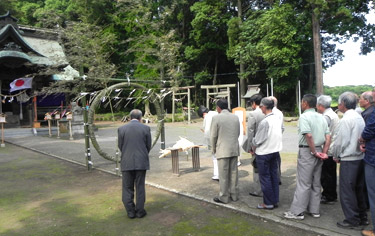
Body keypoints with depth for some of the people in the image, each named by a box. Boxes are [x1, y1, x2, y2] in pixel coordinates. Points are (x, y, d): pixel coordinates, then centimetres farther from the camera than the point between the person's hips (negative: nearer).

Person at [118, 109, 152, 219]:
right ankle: (140, 211, 17)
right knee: (140, 187, 10)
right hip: (141, 162, 0)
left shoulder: (122, 129, -2)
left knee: (127, 188, 12)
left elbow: (120, 146, 4)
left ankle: (131, 212, 16)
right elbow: (148, 146, 2)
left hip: (127, 162, 0)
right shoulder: (146, 128, -3)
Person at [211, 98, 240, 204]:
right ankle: (234, 195, 22)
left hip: (223, 150, -5)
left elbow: (213, 136, -7)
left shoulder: (216, 118, -11)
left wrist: (214, 149, 7)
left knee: (223, 175, 2)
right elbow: (238, 133, 10)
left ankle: (224, 197, 10)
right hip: (234, 149, 6)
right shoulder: (235, 117, 5)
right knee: (233, 172, 13)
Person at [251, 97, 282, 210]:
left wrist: (253, 149, 2)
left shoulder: (265, 121, -21)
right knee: (274, 176, 14)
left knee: (265, 177, 3)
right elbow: (280, 135, 11)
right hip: (275, 151, 8)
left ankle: (268, 203, 11)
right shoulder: (278, 119, 2)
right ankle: (275, 200, 23)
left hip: (264, 153, -8)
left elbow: (258, 140, -16)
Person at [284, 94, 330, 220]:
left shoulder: (304, 116, -13)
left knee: (303, 183, -3)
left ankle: (297, 212, 4)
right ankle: (315, 210, 23)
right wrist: (324, 152, 3)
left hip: (307, 151, -7)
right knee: (316, 182, 15)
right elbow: (328, 136, 6)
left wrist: (314, 152, -15)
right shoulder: (321, 117, 11)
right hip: (319, 149, 8)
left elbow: (309, 135, -24)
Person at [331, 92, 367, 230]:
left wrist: (336, 155, -2)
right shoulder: (359, 117, 10)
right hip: (360, 157, 9)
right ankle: (362, 217, 29)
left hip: (349, 160, -9)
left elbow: (341, 141, -17)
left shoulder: (346, 119, -16)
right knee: (358, 189, 18)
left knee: (347, 190, 1)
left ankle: (352, 221, 9)